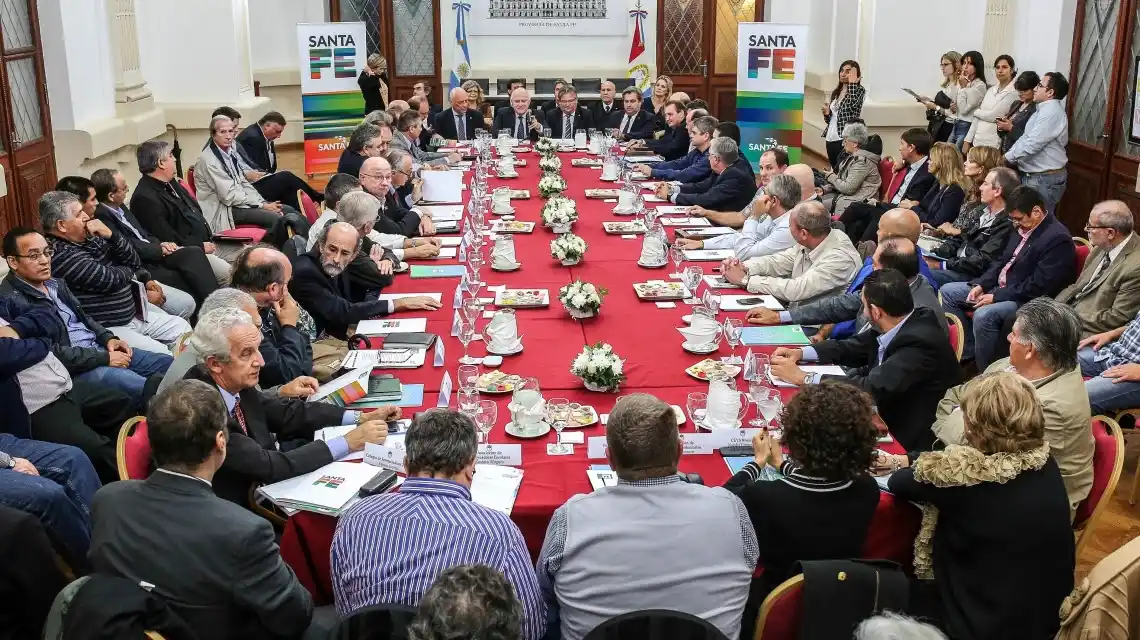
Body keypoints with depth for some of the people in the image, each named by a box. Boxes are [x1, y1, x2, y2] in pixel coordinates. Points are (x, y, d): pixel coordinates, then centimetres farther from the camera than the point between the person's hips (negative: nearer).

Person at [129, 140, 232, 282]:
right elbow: (167, 240, -21)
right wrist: (201, 247, -15)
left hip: (204, 243, 10)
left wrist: (209, 238, 9)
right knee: (229, 274, -24)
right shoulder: (146, 199, -19)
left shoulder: (171, 184, 12)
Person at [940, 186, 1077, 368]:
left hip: (1027, 300, -10)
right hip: (1001, 287, 10)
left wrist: (996, 297, -21)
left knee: (984, 315, -35)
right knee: (947, 292, 7)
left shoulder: (1057, 238, -20)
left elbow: (1038, 286, -24)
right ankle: (969, 351, 9)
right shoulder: (1023, 228, 7)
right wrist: (981, 285, -1)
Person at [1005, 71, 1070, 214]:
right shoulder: (1044, 110, 16)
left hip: (1045, 179, -10)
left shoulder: (1051, 112, -19)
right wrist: (1007, 157, 3)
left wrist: (1007, 158, -10)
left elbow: (1031, 144, -23)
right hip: (1032, 175, 10)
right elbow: (1025, 138, 16)